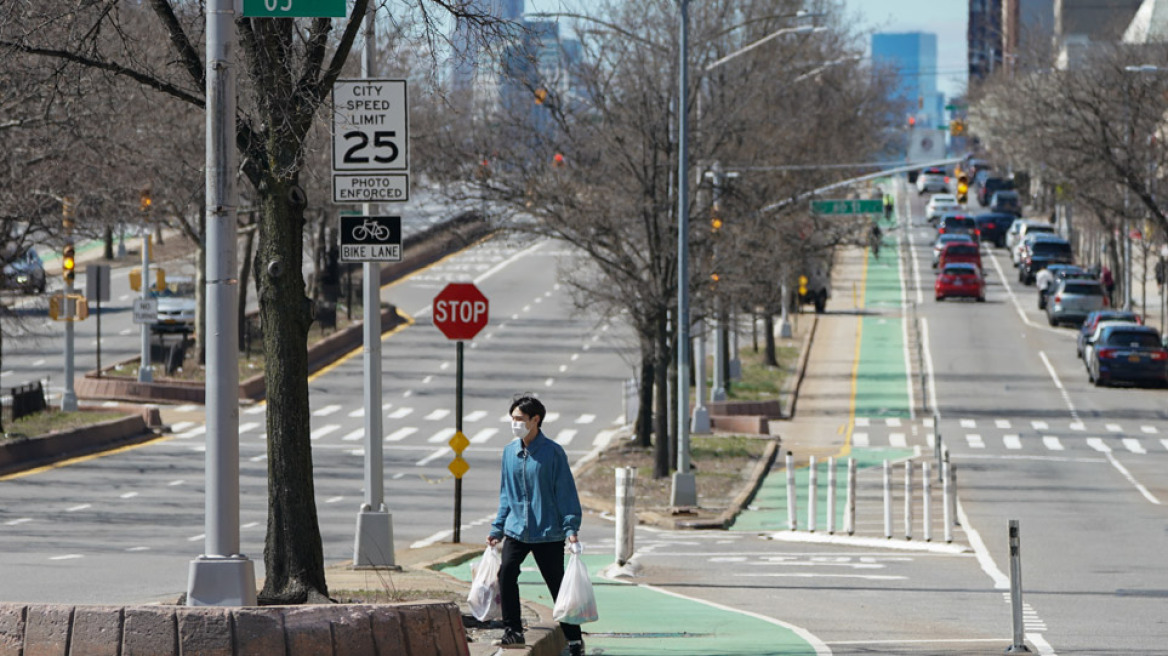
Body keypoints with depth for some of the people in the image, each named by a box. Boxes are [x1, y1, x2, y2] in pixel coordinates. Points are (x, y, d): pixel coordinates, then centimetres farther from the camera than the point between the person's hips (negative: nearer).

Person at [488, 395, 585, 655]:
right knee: (506, 573, -14)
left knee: (557, 585, 2)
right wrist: (497, 529, 14)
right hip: (516, 530, 4)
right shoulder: (509, 452, 6)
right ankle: (512, 631, -1)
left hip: (548, 532, -4)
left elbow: (566, 492, -6)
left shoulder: (552, 452, -8)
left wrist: (571, 528, -11)